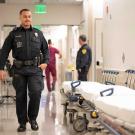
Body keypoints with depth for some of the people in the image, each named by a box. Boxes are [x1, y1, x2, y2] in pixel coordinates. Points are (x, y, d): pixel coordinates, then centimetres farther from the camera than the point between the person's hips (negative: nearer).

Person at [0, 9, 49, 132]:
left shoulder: (38, 33, 11)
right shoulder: (14, 34, 5)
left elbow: (45, 49, 18)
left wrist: (45, 62, 3)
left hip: (35, 69, 0)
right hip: (19, 69, 0)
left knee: (36, 93, -13)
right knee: (20, 96, 5)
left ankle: (32, 118, 9)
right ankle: (22, 122, 19)